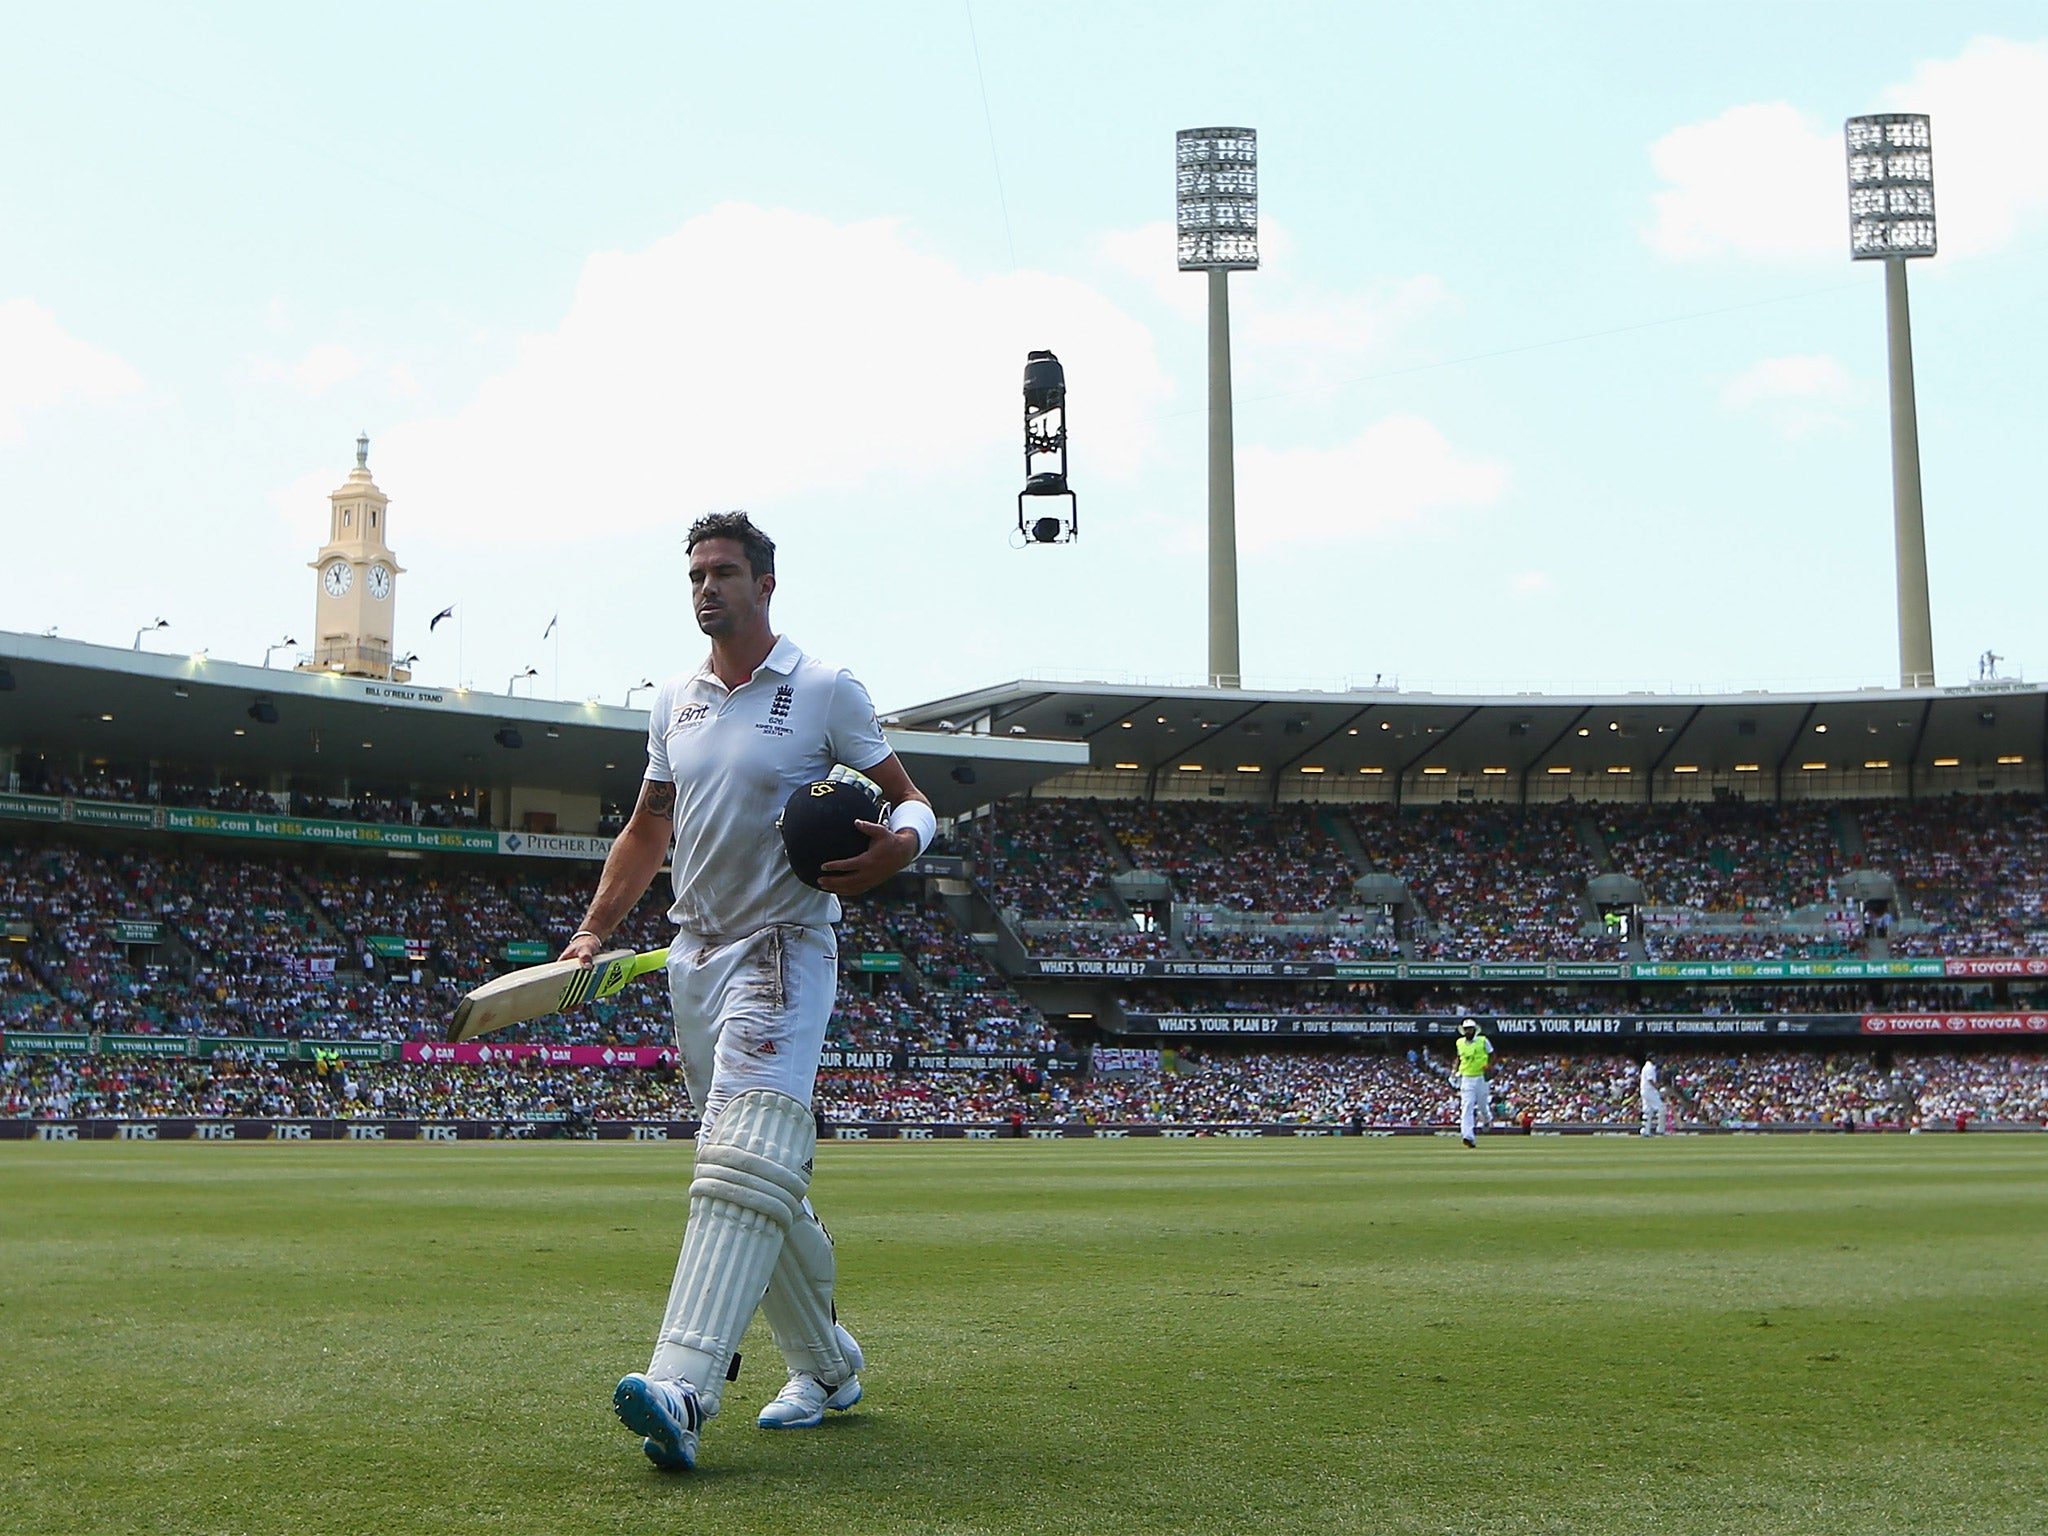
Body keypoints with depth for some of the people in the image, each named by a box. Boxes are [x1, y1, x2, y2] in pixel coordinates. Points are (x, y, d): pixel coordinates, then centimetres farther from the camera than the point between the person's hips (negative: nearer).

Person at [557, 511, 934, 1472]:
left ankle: (681, 1392, -32)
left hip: (784, 951, -7)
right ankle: (828, 1368, 25)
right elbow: (647, 830, 23)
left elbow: (910, 799, 0)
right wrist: (594, 932, 12)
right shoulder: (673, 702, 14)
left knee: (743, 1163, -21)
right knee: (767, 1183, 11)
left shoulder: (825, 691, -3)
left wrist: (899, 844, -23)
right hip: (692, 956, 7)